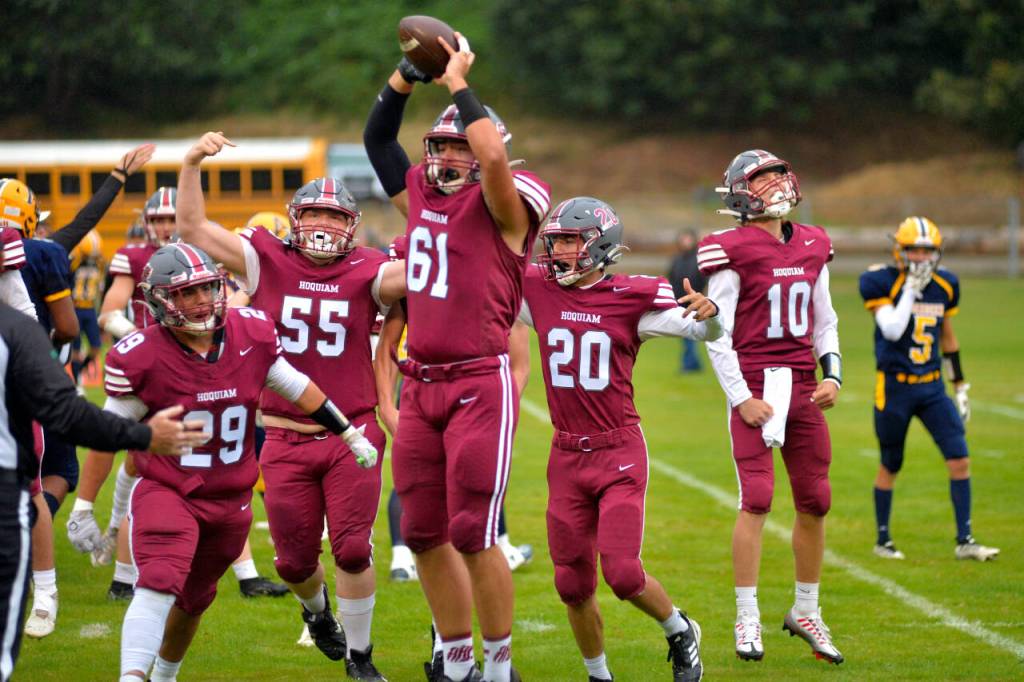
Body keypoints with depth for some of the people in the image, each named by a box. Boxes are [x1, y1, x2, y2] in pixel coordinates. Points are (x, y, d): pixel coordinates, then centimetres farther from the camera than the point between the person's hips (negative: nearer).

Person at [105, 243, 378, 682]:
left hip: (231, 499, 4)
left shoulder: (251, 335, -5)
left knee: (191, 601, 17)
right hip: (165, 492, -4)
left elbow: (297, 388, 10)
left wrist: (352, 436, 17)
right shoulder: (141, 358, -16)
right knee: (159, 585, -27)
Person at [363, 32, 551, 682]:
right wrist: (406, 75, 11)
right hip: (421, 385, 7)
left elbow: (493, 153, -28)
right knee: (426, 534, 9)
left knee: (474, 534, -7)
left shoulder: (503, 206, -8)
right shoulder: (421, 195, 11)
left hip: (479, 385, -7)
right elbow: (377, 138, 22)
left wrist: (458, 83, -16)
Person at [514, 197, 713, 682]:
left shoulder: (629, 298, -8)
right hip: (566, 457, 4)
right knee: (573, 584, 6)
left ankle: (680, 632, 16)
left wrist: (706, 313, -33)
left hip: (619, 455, -4)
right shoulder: (538, 291, 2)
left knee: (622, 573, -13)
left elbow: (704, 331, -11)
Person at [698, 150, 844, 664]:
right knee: (756, 500, -11)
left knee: (814, 502, 8)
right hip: (754, 388, -6)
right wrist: (741, 398, -12)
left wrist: (832, 374, 5)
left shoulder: (812, 247, 10)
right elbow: (717, 334, -8)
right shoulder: (733, 252, -8)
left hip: (803, 389, 6)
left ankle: (806, 612, 23)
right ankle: (747, 619, -4)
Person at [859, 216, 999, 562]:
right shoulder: (880, 282, -11)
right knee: (890, 466, 7)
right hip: (894, 387, -4)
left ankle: (964, 540, 0)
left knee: (960, 460, -6)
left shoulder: (945, 284, 4)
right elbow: (892, 330, -24)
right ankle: (882, 540, 23)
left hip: (932, 388, 4)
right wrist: (911, 288, -22)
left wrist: (960, 385, 16)